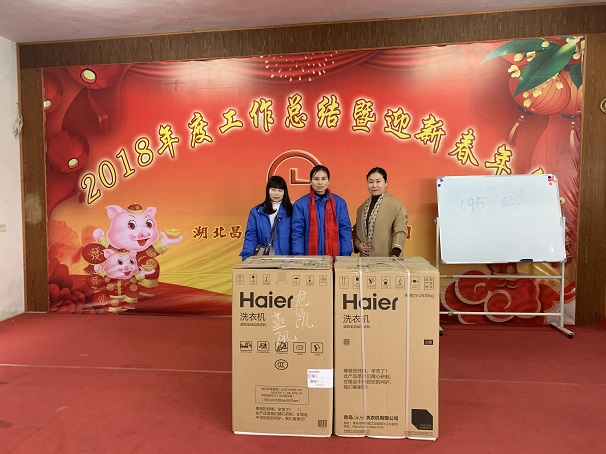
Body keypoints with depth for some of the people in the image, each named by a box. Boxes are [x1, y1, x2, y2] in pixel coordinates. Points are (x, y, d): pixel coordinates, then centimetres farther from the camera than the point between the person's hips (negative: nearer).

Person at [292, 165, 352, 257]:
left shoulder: (339, 203, 2)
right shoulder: (300, 204, -1)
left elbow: (345, 231, 2)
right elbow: (297, 233, -2)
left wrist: (345, 256, -5)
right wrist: (299, 257, -11)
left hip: (335, 256, 1)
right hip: (309, 256, -1)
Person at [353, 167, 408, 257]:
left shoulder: (396, 205, -5)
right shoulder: (362, 207, 14)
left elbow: (400, 231, -11)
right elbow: (356, 230, 21)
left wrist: (395, 254, -21)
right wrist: (357, 244, 3)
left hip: (386, 258, -5)